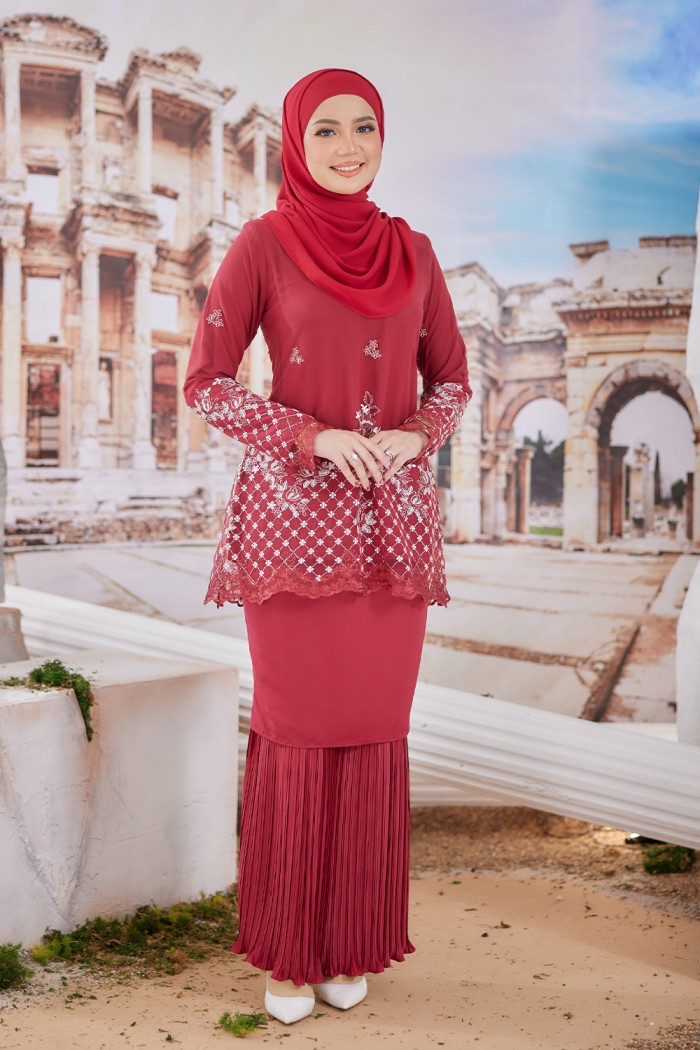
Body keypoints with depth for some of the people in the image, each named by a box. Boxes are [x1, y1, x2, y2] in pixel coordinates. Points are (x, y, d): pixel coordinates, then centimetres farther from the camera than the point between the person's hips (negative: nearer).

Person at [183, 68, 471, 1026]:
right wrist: (316, 439, -15)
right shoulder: (262, 244, 1)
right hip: (294, 515, -3)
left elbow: (452, 379, 14)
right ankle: (287, 951, 18)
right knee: (295, 732, 1)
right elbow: (205, 381, -3)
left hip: (394, 518, 3)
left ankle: (353, 944, 23)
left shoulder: (413, 251, 11)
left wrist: (412, 438, -8)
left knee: (373, 730, 7)